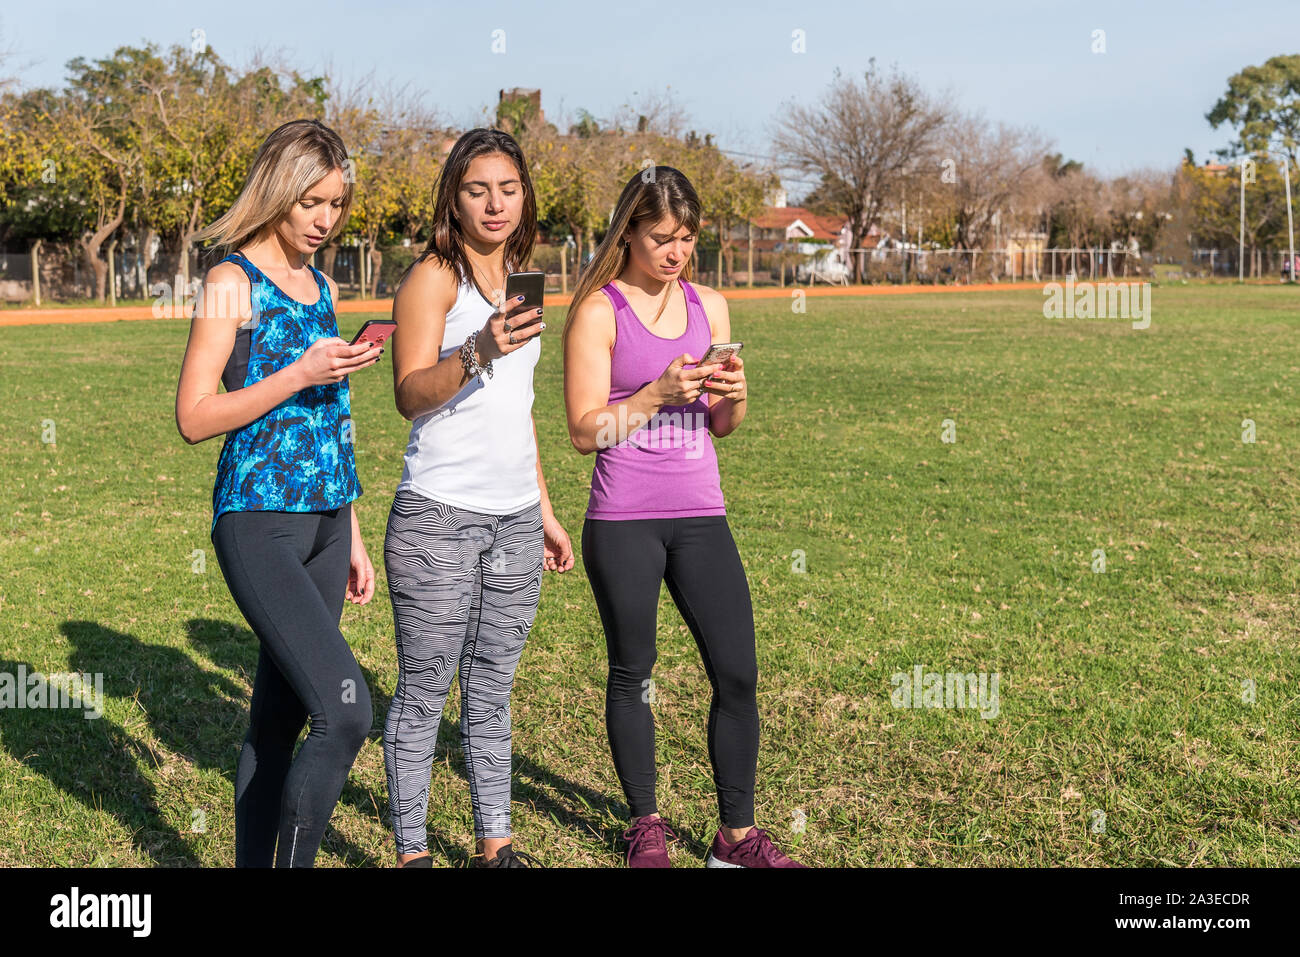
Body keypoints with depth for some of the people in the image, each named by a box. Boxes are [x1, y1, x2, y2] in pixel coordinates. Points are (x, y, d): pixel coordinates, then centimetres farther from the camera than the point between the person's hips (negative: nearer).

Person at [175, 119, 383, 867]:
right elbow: (194, 417, -11)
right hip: (259, 523, -7)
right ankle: (293, 860, -2)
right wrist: (299, 374, -18)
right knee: (345, 709, -17)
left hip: (324, 523, 7)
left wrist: (352, 538, 20)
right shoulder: (232, 283, -5)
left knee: (280, 720, 12)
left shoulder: (322, 287, 15)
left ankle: (256, 860, 23)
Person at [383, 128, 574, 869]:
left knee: (493, 688, 12)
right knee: (424, 691, 0)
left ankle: (496, 845, 21)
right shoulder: (433, 277, -5)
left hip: (515, 519, 7)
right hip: (440, 516, -6)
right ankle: (412, 850, 11)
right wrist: (476, 353, -37)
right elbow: (411, 394, -18)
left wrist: (545, 508, 21)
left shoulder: (517, 280, 16)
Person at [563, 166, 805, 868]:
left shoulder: (709, 306, 11)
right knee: (632, 676, 7)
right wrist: (659, 392, -17)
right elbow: (585, 430, -7)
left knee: (738, 673, 1)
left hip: (700, 514, 4)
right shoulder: (599, 311, -3)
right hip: (623, 521, -4)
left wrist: (733, 395, -6)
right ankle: (646, 829, 24)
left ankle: (737, 835, 15)